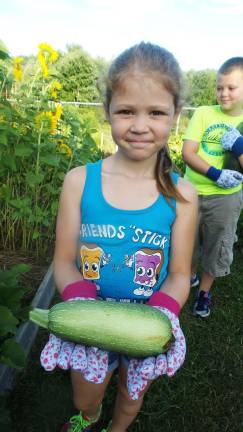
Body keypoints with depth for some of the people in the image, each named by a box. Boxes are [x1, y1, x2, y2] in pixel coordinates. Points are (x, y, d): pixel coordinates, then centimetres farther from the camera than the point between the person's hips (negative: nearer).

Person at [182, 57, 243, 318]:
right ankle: (190, 276, 44)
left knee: (217, 246, 13)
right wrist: (215, 174, -23)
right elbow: (187, 153, -12)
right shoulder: (203, 113, -5)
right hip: (192, 193, 0)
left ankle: (204, 291, 36)